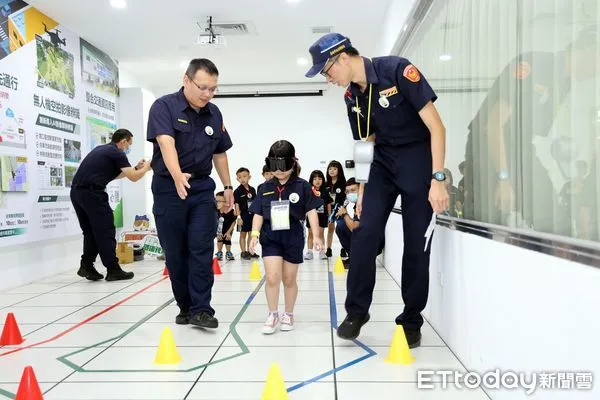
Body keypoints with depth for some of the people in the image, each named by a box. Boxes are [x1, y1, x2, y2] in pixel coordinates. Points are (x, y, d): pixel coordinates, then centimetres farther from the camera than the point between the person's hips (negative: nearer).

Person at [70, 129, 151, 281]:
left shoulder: (101, 149, 22)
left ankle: (86, 267, 15)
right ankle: (113, 270, 4)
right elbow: (133, 177, -4)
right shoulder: (117, 153, -4)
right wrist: (146, 168, 14)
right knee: (106, 231, -1)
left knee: (90, 231, 16)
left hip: (76, 191, 9)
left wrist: (136, 168, 27)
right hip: (91, 192, -9)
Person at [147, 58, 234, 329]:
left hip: (202, 187, 3)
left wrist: (228, 186, 15)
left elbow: (220, 153, 15)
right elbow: (166, 143, -26)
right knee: (175, 253, 5)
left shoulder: (214, 114, 6)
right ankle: (185, 307, 20)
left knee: (202, 249, -5)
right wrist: (178, 177, -42)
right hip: (168, 187, -3)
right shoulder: (164, 106, -10)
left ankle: (201, 309, 1)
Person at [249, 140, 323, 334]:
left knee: (289, 280, 11)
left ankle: (289, 314, 31)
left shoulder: (302, 186, -3)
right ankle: (273, 315, 11)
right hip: (270, 238, 1)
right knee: (272, 277, -9)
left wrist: (316, 235, -10)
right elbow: (258, 213, 6)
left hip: (293, 238, -1)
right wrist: (255, 234, -5)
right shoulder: (265, 188, 4)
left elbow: (311, 211, -4)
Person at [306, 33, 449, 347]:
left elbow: (436, 127, -17)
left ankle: (411, 321, 15)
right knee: (365, 233, -7)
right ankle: (356, 311, 9)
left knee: (417, 243, -1)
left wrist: (438, 179, -21)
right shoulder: (352, 96, 3)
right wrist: (362, 191, 9)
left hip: (419, 161, -5)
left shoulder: (398, 70, -16)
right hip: (383, 162, 5)